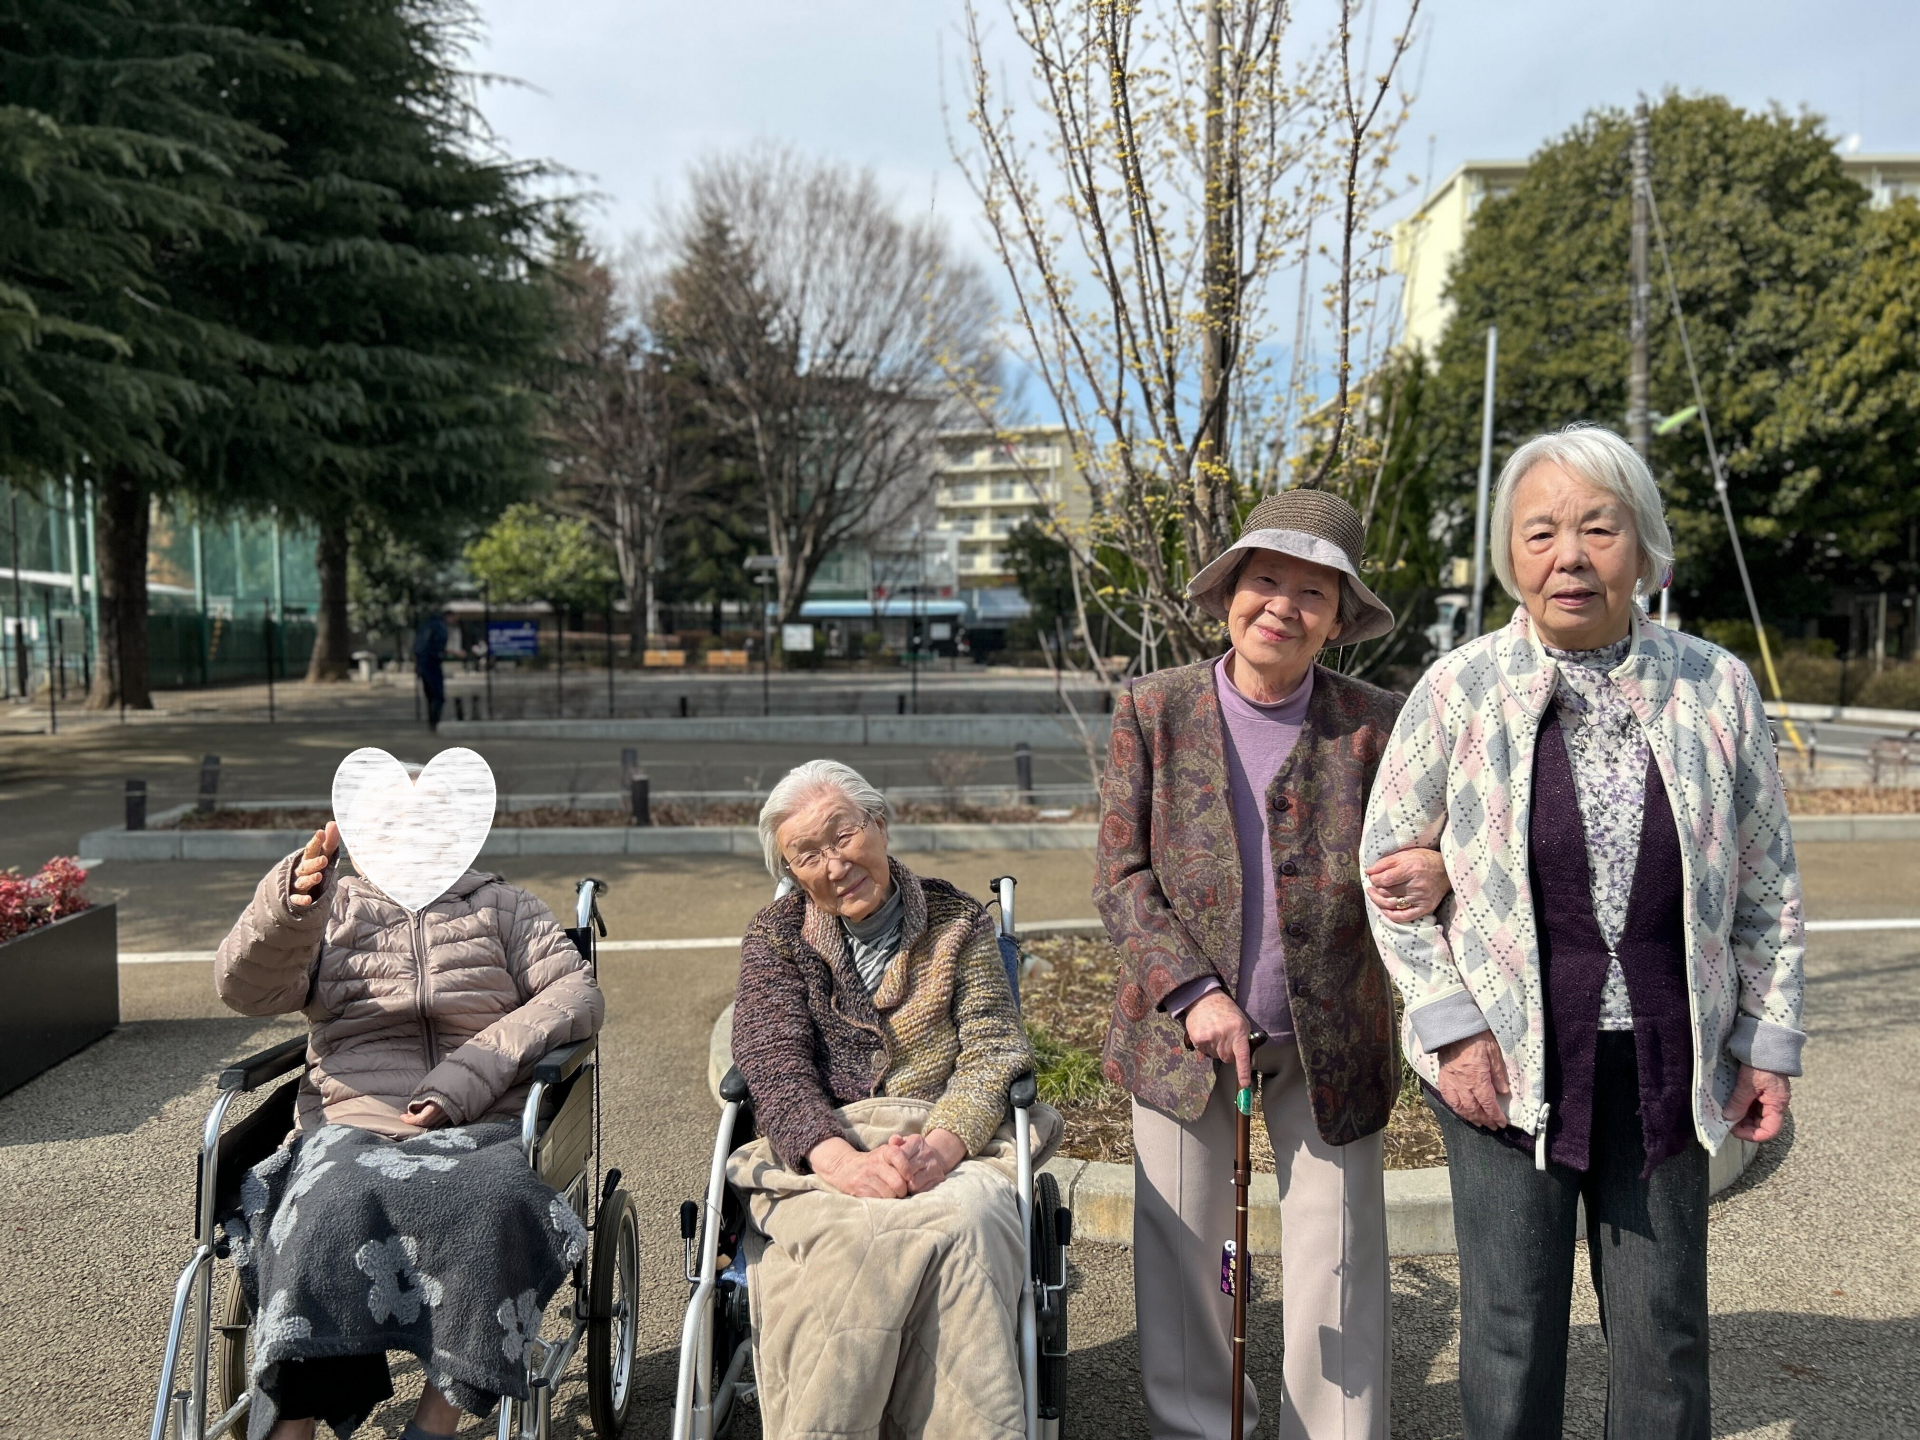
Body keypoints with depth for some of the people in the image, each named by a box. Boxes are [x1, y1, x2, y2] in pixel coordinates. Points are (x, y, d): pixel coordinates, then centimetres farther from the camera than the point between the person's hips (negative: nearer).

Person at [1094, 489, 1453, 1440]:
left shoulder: (1374, 723, -4)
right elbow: (1119, 875, -3)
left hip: (1330, 1040, 0)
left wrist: (1433, 877, -25)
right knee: (1178, 1256, 12)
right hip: (1182, 1030, 1)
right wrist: (1193, 994, -13)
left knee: (1336, 1271, 9)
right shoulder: (1152, 710, -3)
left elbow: (1416, 855, 0)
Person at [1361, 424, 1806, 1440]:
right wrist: (1450, 1025, -7)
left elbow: (1766, 881, 7)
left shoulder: (1715, 688, -3)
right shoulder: (1458, 691, -8)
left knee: (1666, 1332, 14)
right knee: (1512, 1329, 8)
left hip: (1666, 1066, 2)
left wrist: (1768, 1040, 6)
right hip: (1506, 1063, -2)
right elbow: (1388, 865, -1)